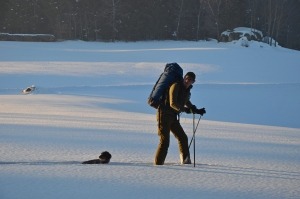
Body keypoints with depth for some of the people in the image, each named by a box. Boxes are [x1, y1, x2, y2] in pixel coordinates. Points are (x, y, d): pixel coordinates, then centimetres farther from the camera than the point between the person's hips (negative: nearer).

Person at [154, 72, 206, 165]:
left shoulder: (187, 91, 11)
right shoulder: (176, 86, -15)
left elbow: (187, 103, 31)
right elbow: (172, 103, -25)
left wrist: (197, 111, 22)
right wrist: (184, 109, -33)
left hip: (173, 117, 9)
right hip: (164, 115, -9)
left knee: (183, 138, 12)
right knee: (165, 141, -11)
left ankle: (185, 160, 24)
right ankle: (158, 163, -7)